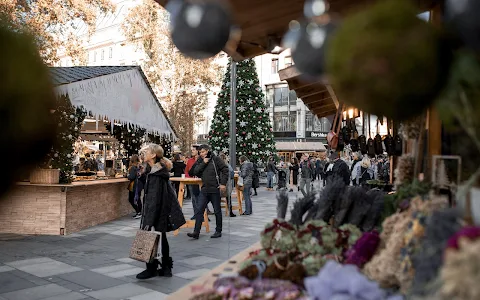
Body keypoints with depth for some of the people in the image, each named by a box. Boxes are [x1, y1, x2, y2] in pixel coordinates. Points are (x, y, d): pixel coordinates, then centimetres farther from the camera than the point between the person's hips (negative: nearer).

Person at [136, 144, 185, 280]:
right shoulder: (157, 171, 10)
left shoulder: (156, 175, -21)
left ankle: (151, 269, 14)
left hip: (157, 214, -10)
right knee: (161, 240, 15)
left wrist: (149, 221, -22)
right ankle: (166, 268, 23)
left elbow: (154, 199, -23)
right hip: (162, 214, 10)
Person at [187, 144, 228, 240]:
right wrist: (203, 163, -10)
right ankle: (196, 232, 1)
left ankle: (218, 231, 18)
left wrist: (223, 183, -13)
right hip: (204, 189, 5)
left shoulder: (216, 159, -4)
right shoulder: (200, 161, 11)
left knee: (217, 211, 6)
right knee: (199, 211, -1)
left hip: (215, 189, -5)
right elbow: (195, 172, -2)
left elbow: (225, 170, -8)